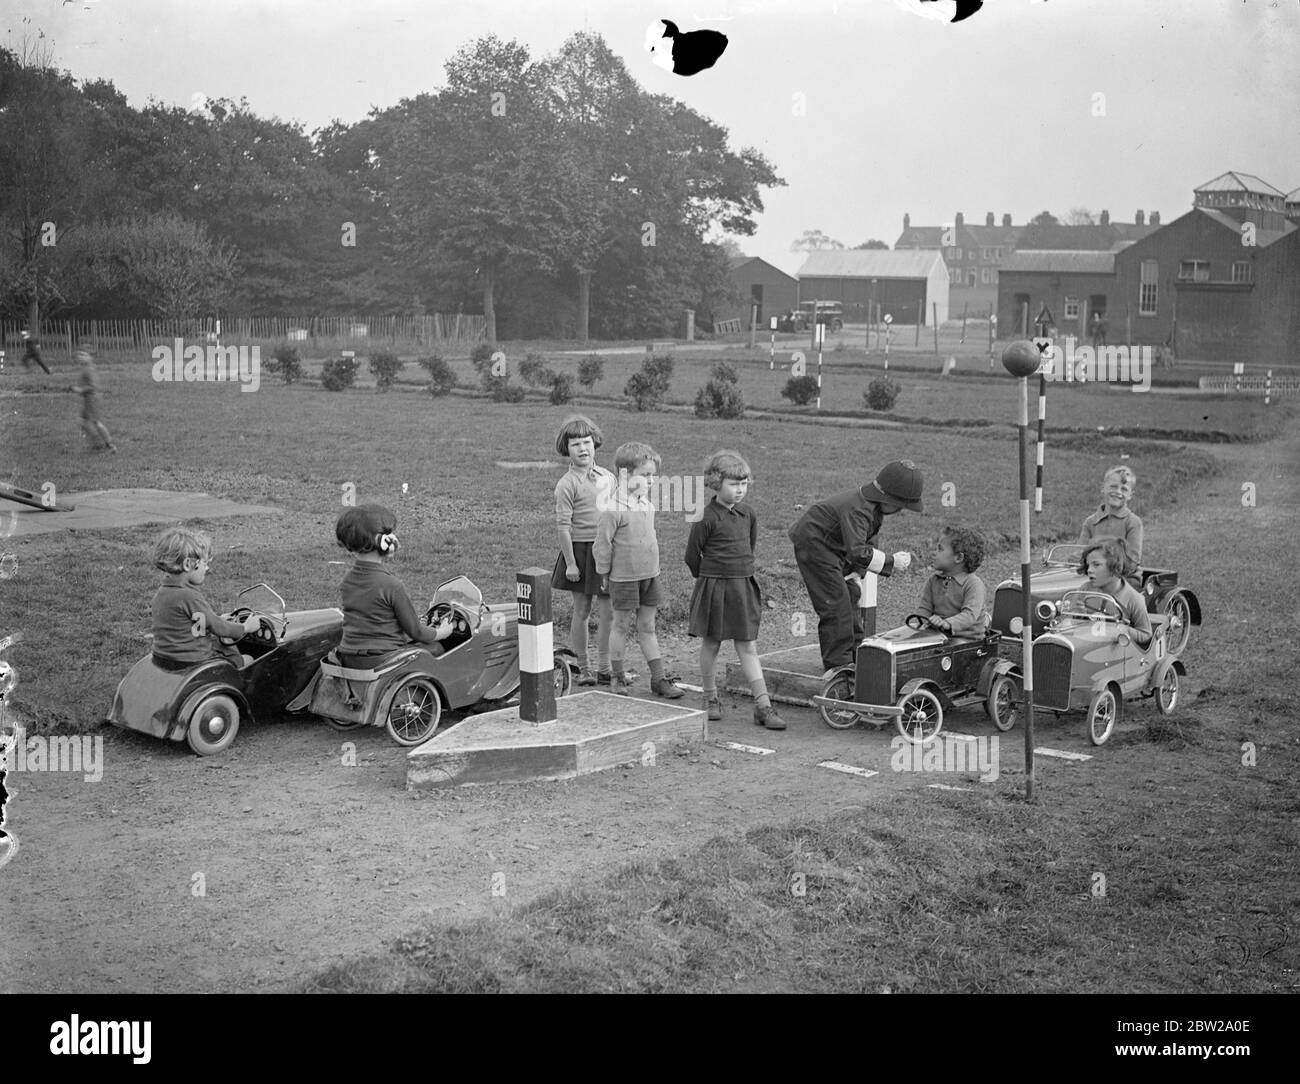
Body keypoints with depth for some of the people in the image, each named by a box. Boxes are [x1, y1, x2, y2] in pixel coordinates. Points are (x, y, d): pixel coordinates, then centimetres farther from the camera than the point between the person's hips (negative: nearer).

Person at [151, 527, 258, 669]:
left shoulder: (160, 593, 2)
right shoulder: (189, 597, -26)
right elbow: (217, 628, -14)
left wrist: (219, 619, 21)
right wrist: (245, 627, 2)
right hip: (192, 664, -9)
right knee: (247, 660, 11)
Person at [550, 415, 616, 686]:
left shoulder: (607, 477, 9)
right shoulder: (567, 484, -9)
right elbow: (563, 525, -12)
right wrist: (570, 562, -14)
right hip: (580, 549, -5)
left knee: (608, 611, 2)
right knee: (582, 611, 4)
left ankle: (604, 668, 11)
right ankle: (582, 667, 15)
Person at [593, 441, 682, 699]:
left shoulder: (646, 505, 6)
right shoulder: (612, 510, -18)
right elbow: (602, 544, -13)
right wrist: (604, 574, -6)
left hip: (649, 575, 7)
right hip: (624, 577, -7)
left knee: (647, 627, 11)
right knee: (620, 625, 7)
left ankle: (658, 679, 13)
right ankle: (617, 677, 20)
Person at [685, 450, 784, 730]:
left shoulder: (748, 514, 5)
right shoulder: (706, 518, -12)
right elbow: (692, 555, -5)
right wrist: (708, 578, 7)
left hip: (743, 587, 4)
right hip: (713, 589, -4)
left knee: (748, 647, 3)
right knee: (710, 644, 9)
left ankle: (763, 706, -1)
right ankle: (710, 699, 24)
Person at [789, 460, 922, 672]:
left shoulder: (876, 506, -1)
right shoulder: (857, 509, -33)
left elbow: (867, 540, 10)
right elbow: (857, 551, -41)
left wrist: (858, 571, 0)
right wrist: (891, 561, -34)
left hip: (833, 547, 10)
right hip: (813, 544, -10)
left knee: (850, 593, 15)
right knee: (835, 602, -11)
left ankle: (857, 653, 26)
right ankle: (838, 662, -5)